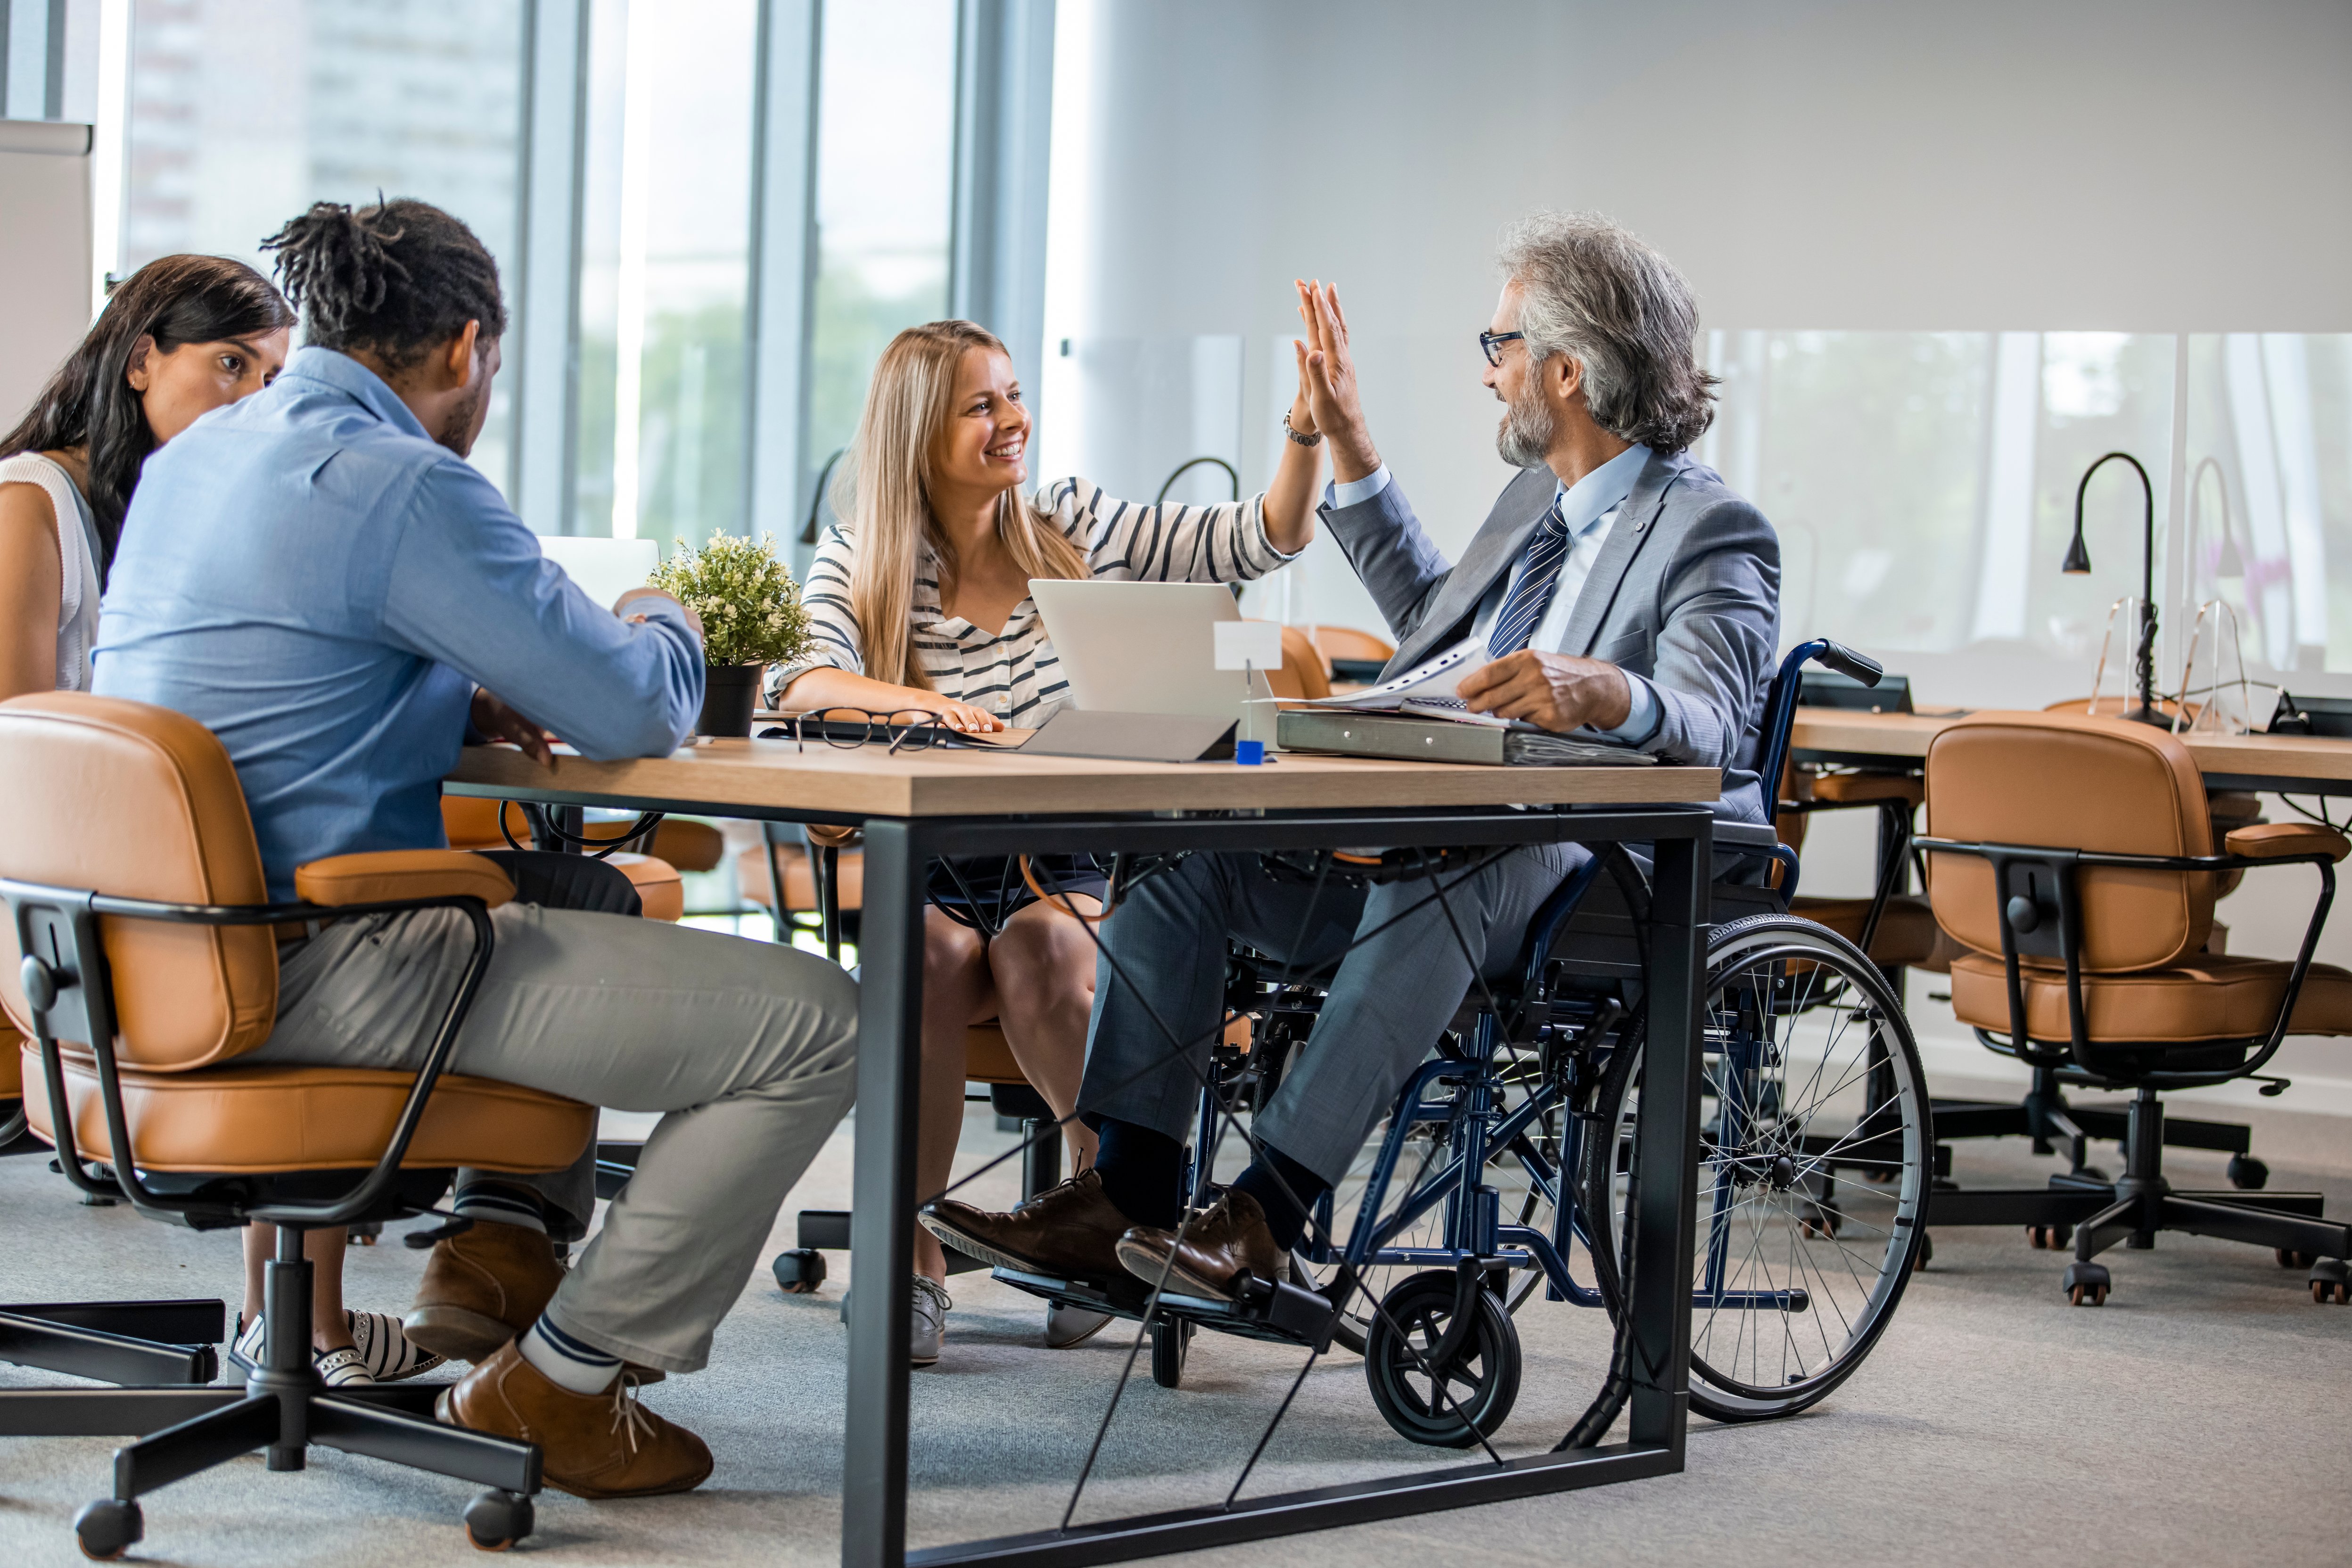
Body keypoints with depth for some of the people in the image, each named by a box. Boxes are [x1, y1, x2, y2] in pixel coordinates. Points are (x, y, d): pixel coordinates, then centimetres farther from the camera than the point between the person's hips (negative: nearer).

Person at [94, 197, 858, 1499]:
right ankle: (558, 1381, 3)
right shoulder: (407, 487, -16)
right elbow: (638, 713, -14)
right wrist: (660, 622, 9)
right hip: (322, 969, -10)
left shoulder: (194, 455, 13)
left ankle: (495, 1246, 22)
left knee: (570, 892, 35)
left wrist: (459, 703, 14)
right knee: (813, 1024, -8)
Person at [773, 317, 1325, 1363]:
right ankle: (914, 1262, -22)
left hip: (1072, 876, 1)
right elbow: (802, 685, -15)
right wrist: (911, 699, -34)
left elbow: (1261, 541, 6)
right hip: (927, 883, -1)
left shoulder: (1076, 530, 9)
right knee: (935, 956, -33)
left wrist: (1307, 426, -10)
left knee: (1040, 951, -33)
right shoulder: (857, 560, 3)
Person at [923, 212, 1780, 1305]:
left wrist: (1608, 693, -48)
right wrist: (1348, 449, 34)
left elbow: (1713, 724, -25)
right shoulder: (1537, 500, 20)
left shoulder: (1714, 535, -8)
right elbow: (1431, 617, 38)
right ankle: (1124, 1198, -16)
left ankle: (1265, 1213, -41)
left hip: (1606, 885, -9)